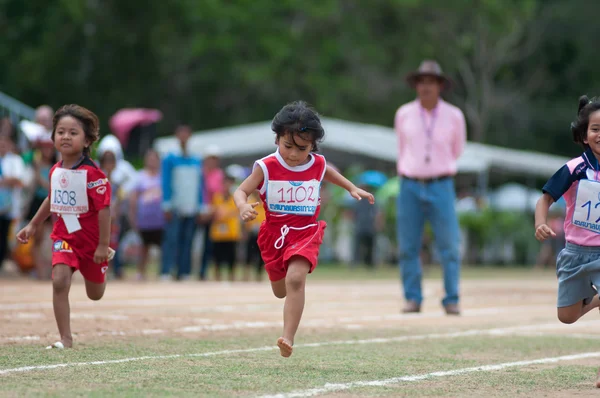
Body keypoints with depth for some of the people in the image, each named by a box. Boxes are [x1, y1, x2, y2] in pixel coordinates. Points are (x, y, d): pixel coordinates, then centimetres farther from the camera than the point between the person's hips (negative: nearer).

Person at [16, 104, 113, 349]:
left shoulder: (92, 173, -22)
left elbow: (104, 209, -20)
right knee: (59, 282, -18)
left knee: (95, 294, 14)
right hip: (64, 237, 4)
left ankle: (106, 258, 50)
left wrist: (103, 245, -21)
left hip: (91, 239, -4)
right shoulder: (55, 171, -3)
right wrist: (33, 225, 20)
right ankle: (65, 338, -12)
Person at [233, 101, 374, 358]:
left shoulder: (318, 165, -4)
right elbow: (241, 191, -14)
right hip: (275, 233, 1)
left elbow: (331, 174, 21)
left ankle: (288, 337, -26)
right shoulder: (266, 167, -13)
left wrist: (352, 189, 14)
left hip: (306, 233, -1)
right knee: (280, 291, 18)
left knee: (295, 280, -26)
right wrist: (243, 207, -35)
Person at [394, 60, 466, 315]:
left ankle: (451, 301, 3)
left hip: (441, 188, -1)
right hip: (410, 188, 1)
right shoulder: (404, 115, 1)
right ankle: (413, 299, 9)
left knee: (449, 246, -5)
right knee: (408, 246, 0)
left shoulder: (454, 116, -2)